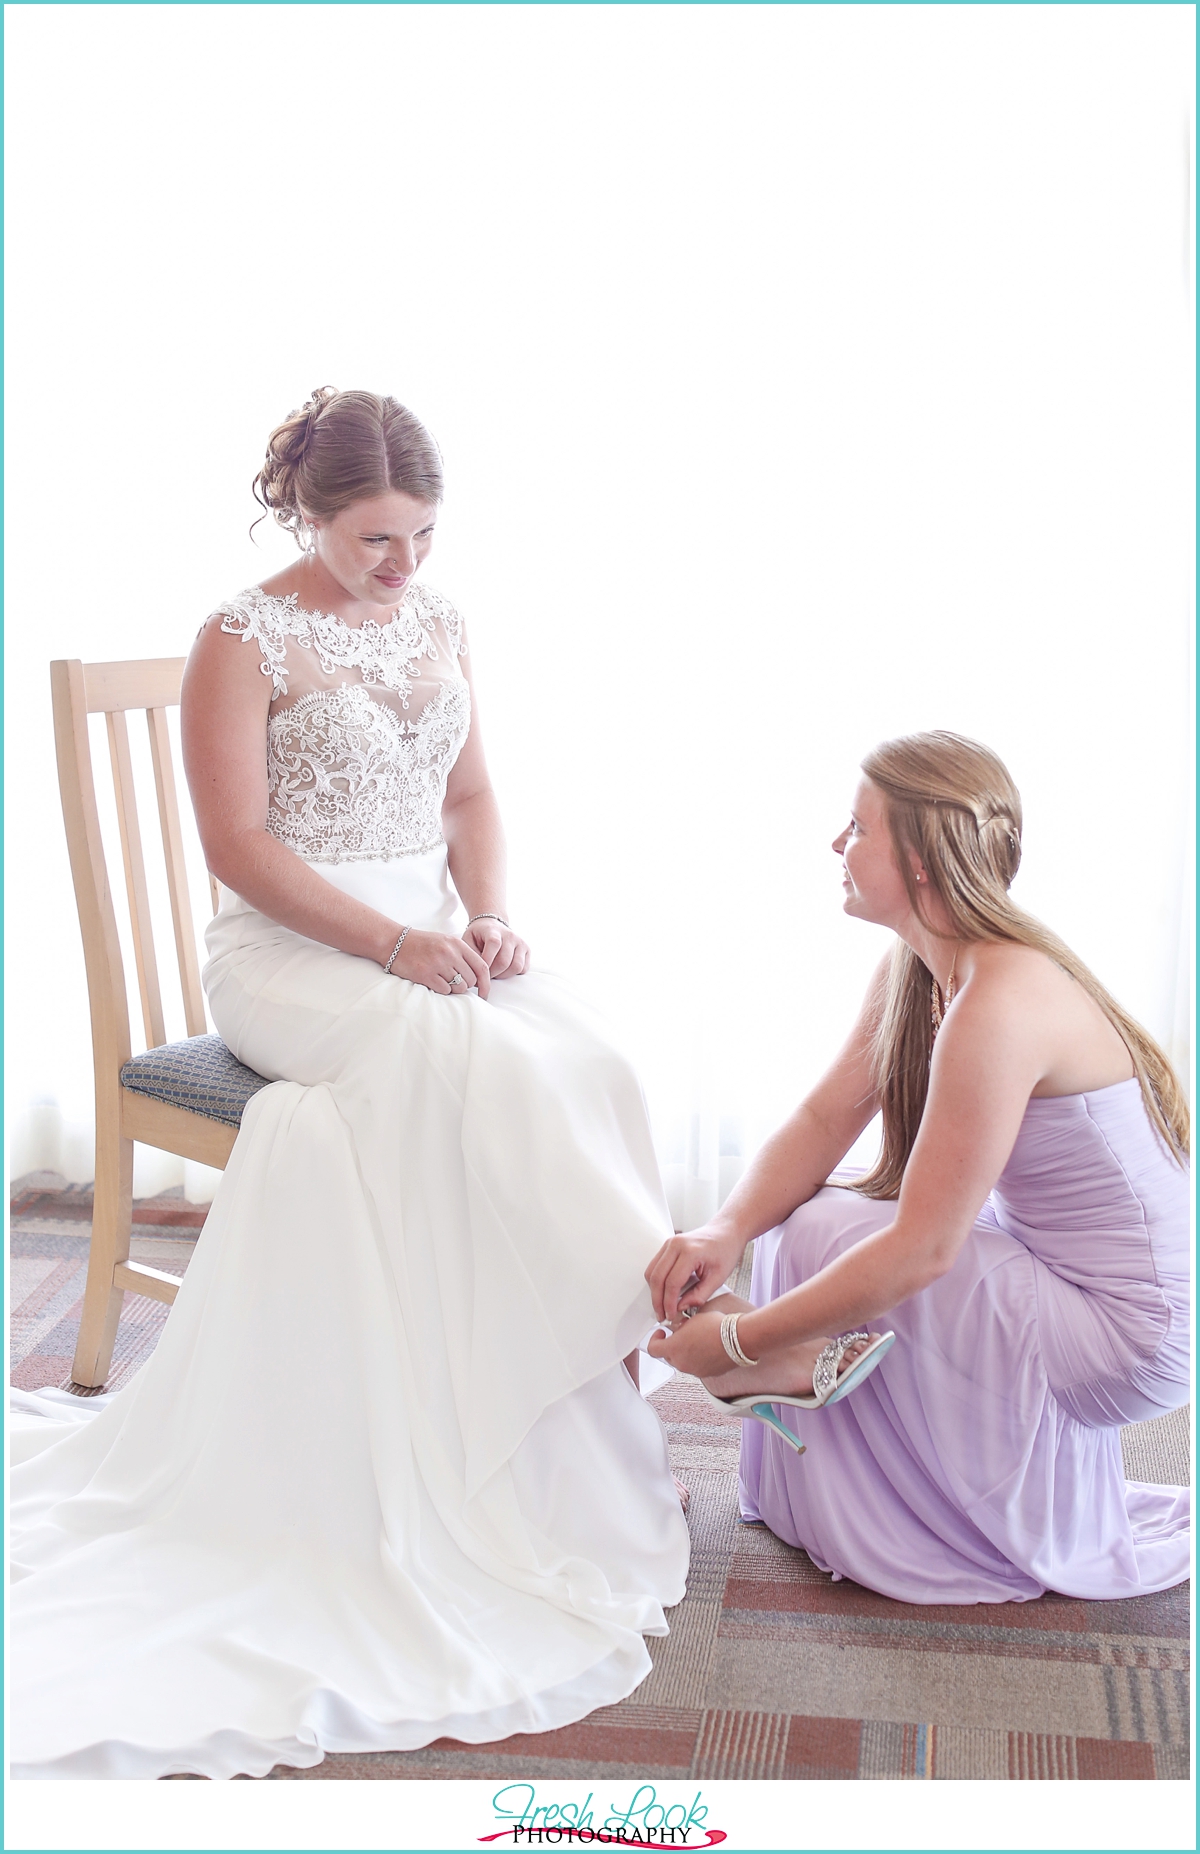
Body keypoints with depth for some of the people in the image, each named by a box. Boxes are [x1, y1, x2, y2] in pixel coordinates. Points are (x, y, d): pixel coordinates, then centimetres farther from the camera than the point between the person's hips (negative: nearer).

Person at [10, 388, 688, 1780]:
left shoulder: (436, 622, 14)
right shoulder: (247, 639, -5)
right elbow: (240, 845, -11)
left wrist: (487, 917, -2)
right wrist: (390, 941, -18)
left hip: (434, 937, 6)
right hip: (292, 950, -6)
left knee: (581, 1071, -23)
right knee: (493, 1076, -30)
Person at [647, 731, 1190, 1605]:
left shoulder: (998, 1003, -29)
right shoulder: (914, 969, 1)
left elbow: (921, 1249, -29)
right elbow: (824, 1120, 1)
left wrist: (737, 1343, -22)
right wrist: (728, 1230, -18)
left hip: (1133, 1330, -9)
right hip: (1059, 1271, 9)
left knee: (817, 1236, -14)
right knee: (797, 1216, 3)